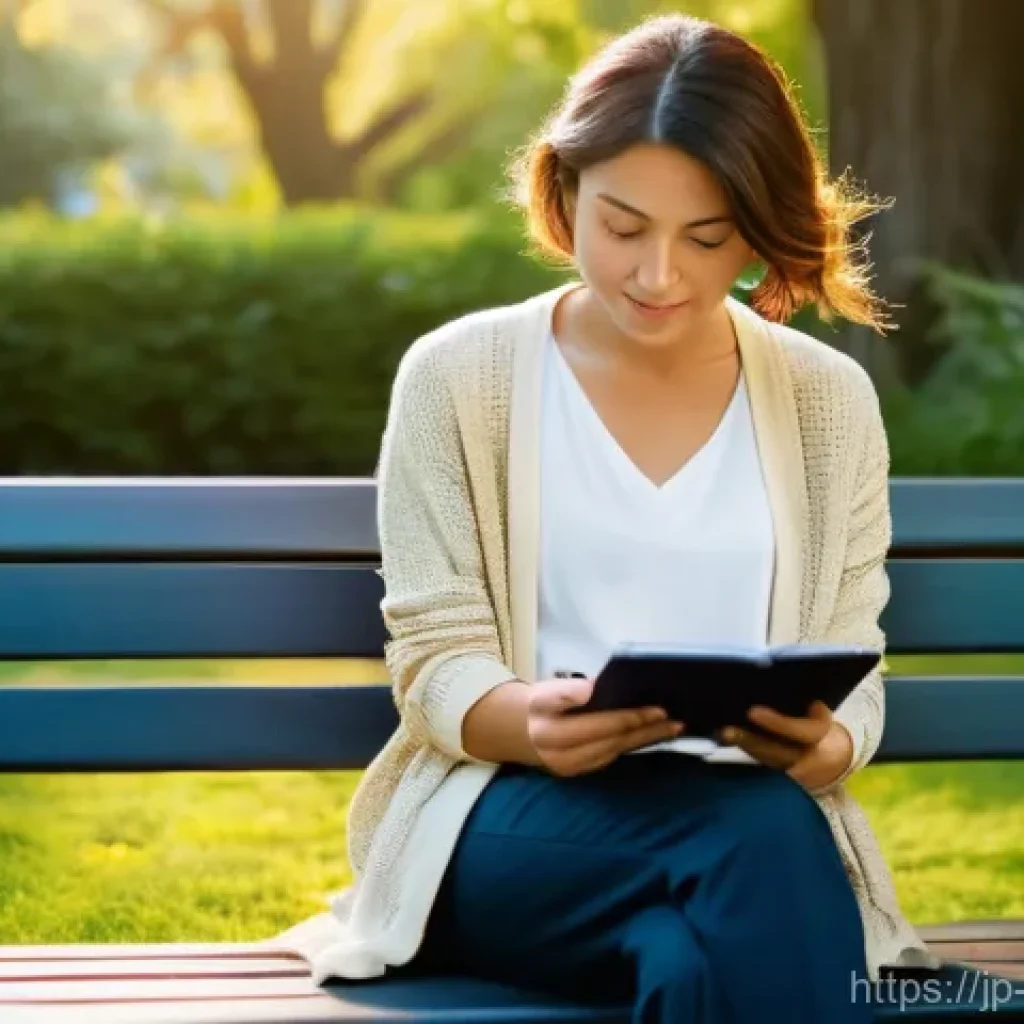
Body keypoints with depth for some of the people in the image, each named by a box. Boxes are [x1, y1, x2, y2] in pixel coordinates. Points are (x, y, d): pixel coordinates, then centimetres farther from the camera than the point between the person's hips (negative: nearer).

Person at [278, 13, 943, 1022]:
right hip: (510, 815, -2)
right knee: (759, 836, -36)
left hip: (757, 820, 2)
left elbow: (851, 677, 8)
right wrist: (532, 721, -24)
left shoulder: (831, 402, 10)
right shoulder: (457, 378, 3)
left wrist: (823, 744, -18)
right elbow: (435, 662, 0)